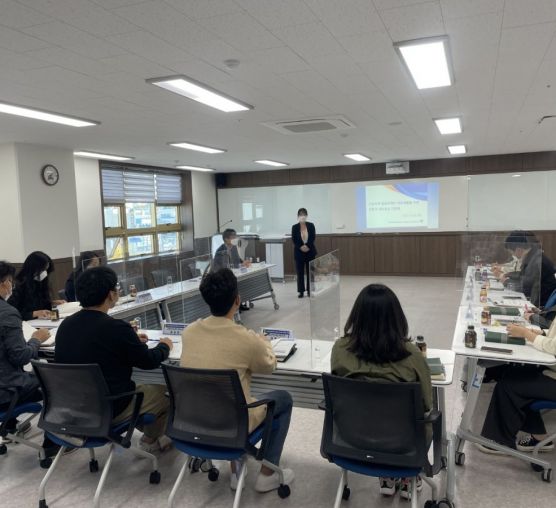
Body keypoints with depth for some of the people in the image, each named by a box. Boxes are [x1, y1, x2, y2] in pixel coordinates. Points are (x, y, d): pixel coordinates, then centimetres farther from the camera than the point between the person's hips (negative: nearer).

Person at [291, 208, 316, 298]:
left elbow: (313, 237, -5)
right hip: (299, 252, 0)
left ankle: (310, 290, 13)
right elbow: (294, 240, -5)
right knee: (300, 272, 3)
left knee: (310, 271, 4)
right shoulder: (295, 227, 0)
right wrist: (301, 247, -17)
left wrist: (307, 246, -17)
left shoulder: (311, 225, 1)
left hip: (310, 251, 1)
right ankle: (301, 291, 10)